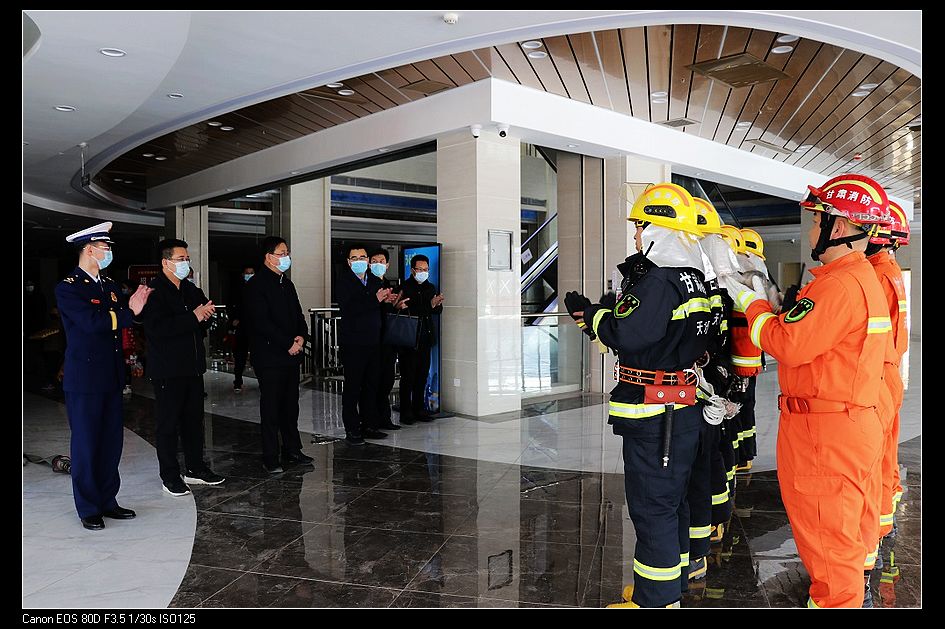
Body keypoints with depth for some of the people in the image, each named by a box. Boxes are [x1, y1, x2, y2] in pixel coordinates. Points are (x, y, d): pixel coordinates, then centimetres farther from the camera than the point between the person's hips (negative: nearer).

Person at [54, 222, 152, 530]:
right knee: (86, 444, 3)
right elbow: (93, 322, -24)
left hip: (111, 377, 7)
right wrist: (129, 311, -17)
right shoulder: (68, 288, -10)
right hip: (84, 379, -7)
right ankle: (88, 508, 16)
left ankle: (107, 501, 24)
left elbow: (117, 322, 10)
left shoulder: (109, 285, 14)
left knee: (112, 441, 12)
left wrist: (133, 305, -7)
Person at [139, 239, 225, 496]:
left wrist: (206, 313, 0)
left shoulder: (191, 290, 13)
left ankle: (195, 468, 26)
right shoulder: (153, 291, -11)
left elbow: (205, 318, 24)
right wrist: (193, 317, -21)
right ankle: (170, 476, 11)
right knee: (168, 423, 2)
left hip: (193, 366, 8)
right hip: (167, 370, -8)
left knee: (194, 419, 14)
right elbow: (157, 328, -24)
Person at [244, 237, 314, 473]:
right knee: (271, 407, -1)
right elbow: (261, 323, -17)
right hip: (269, 356, -7)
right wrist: (289, 344, -15)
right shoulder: (256, 284, -9)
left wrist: (301, 336, -1)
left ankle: (293, 450, 22)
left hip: (291, 355, 8)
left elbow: (298, 314, 19)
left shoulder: (287, 283, 17)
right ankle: (270, 458, 7)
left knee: (291, 405, 12)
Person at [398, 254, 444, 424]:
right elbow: (404, 312, -14)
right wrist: (430, 304, -24)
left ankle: (419, 409, 20)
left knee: (422, 375, 11)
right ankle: (406, 412, 5)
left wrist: (437, 304, -15)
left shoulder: (431, 288, 13)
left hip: (425, 339, 6)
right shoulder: (403, 288, -6)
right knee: (408, 376, -1)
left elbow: (438, 311, 8)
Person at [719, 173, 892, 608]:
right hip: (856, 422, 11)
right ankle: (848, 594, 38)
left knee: (825, 529, 3)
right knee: (848, 528, 23)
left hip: (823, 431, -11)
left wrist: (750, 301, -8)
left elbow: (787, 344, -21)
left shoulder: (840, 284, -21)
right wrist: (773, 303, 10)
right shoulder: (865, 279, 14)